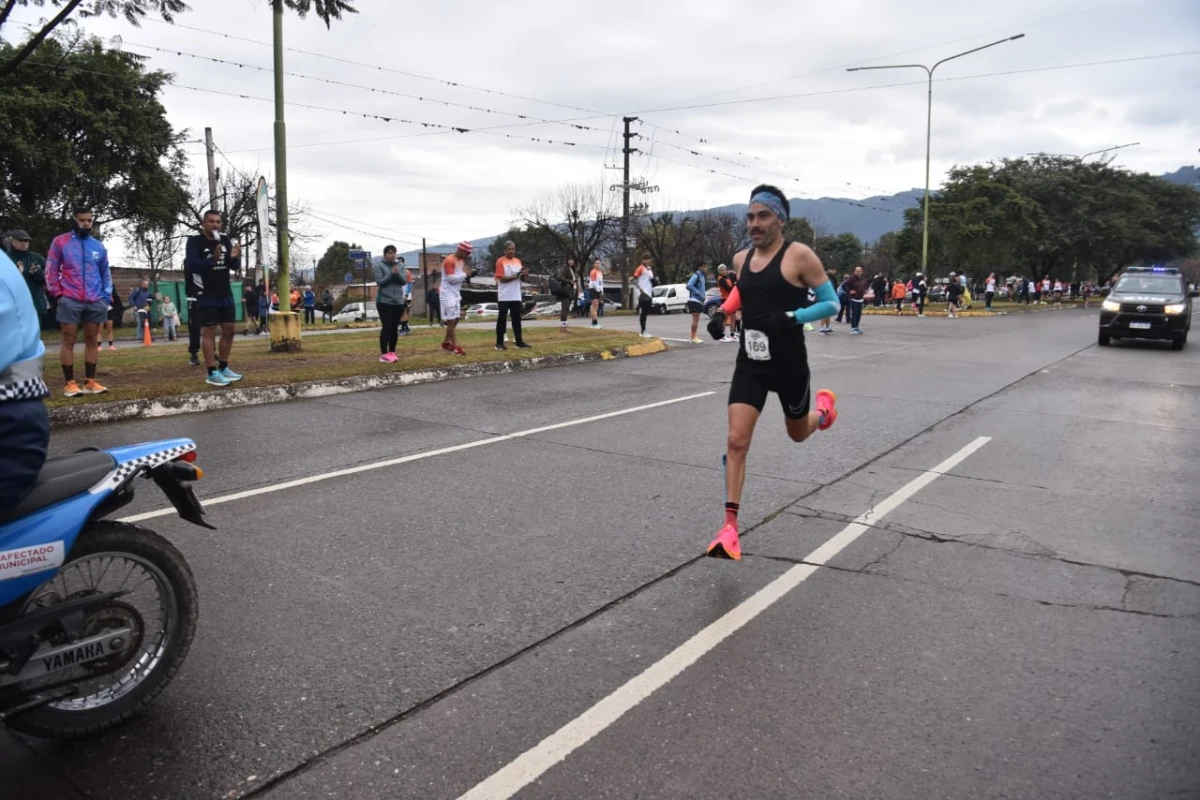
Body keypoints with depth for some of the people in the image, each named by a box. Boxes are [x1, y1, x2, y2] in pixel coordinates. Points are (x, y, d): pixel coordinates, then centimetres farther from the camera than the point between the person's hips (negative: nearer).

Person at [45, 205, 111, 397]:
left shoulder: (99, 246, 12)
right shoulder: (60, 242, 2)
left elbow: (106, 273, 19)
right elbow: (51, 270, 2)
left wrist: (106, 295, 8)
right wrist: (58, 294, -6)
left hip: (95, 301, 4)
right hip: (70, 300, -4)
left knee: (92, 341, 6)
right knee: (69, 341, 0)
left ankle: (90, 381, 12)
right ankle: (70, 383, 3)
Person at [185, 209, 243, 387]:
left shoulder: (226, 240, 9)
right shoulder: (194, 240, -6)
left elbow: (235, 267, 9)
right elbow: (191, 265, -17)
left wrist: (235, 257, -13)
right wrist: (212, 259, -31)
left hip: (226, 293, 6)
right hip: (206, 295, -6)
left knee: (229, 330, 8)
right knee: (209, 332, -5)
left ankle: (223, 368, 20)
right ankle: (212, 373, -2)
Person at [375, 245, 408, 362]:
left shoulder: (401, 265, 7)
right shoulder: (379, 265, -3)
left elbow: (404, 281, -2)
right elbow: (379, 282, -11)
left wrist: (398, 273, -20)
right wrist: (391, 274, -20)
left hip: (398, 301, 4)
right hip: (384, 301, -4)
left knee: (395, 328, 7)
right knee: (386, 327, -8)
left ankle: (392, 352, 15)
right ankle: (384, 354, -6)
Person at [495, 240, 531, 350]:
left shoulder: (518, 261, 12)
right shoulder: (500, 261, -8)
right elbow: (502, 279, -15)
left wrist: (524, 274, -5)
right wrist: (515, 276, -23)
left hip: (516, 296, 6)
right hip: (504, 296, -6)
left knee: (517, 318, 9)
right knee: (502, 318, -2)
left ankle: (519, 341, 15)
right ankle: (499, 342, 3)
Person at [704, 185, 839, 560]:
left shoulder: (799, 255, -12)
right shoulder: (741, 259, 4)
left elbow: (831, 302, -9)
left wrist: (792, 317, -24)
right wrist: (722, 313, 5)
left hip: (789, 365, -3)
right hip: (749, 364, 3)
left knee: (798, 433, 20)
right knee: (736, 440, -10)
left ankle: (825, 406, 58)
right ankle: (730, 528, -7)